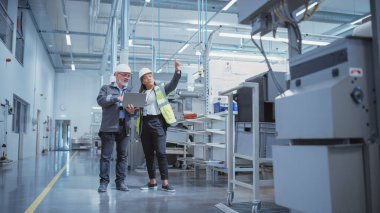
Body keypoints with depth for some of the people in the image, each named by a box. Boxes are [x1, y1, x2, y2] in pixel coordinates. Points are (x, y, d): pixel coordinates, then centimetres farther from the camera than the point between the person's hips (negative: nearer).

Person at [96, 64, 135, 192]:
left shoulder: (130, 92, 19)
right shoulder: (106, 88, 9)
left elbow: (135, 107, 13)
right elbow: (100, 100, -8)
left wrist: (132, 111, -10)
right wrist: (117, 98, -18)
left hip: (124, 128, 3)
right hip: (109, 127, -3)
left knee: (122, 156, 5)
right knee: (106, 155, -3)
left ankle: (120, 182, 12)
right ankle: (104, 182, 3)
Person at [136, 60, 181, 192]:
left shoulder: (161, 89, 8)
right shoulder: (141, 94, 18)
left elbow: (173, 85, -8)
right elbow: (137, 109, 18)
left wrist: (177, 71, -22)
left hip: (157, 122, -4)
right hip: (144, 124, 4)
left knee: (161, 152, -11)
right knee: (148, 154, 7)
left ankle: (165, 182, -8)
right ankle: (152, 181, 16)